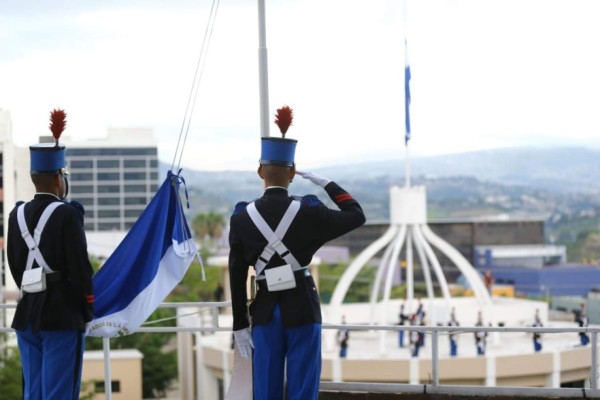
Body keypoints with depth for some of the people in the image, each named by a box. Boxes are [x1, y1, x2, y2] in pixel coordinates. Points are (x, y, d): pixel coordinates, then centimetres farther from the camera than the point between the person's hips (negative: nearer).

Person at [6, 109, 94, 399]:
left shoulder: (17, 215, 7)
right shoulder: (67, 215, -12)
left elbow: (15, 266, 11)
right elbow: (80, 268, -12)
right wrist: (87, 309, 0)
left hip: (27, 315, 6)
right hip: (62, 316, -6)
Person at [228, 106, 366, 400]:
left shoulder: (241, 218, -2)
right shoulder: (308, 211, -9)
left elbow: (236, 277, 0)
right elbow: (356, 216, 3)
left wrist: (240, 325, 5)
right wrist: (327, 184, 11)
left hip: (265, 311, 2)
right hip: (302, 309, -2)